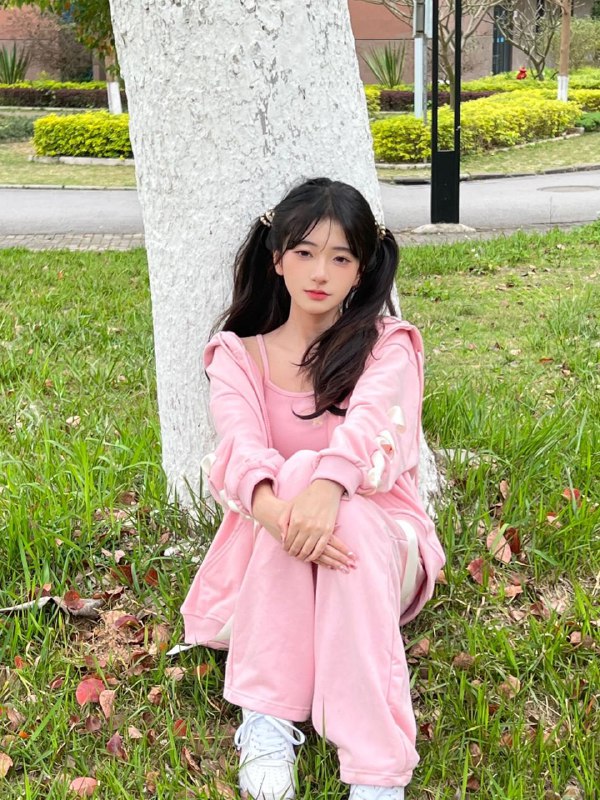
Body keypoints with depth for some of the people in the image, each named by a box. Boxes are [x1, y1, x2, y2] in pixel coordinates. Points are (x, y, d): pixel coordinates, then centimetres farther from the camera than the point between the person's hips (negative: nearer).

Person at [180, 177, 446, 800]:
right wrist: (276, 510, -41)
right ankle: (268, 721, -34)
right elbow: (240, 444, -16)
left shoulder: (386, 344, 2)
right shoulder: (238, 354, 6)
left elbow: (369, 421, -22)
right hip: (268, 562, 1)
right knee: (302, 467, -32)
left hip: (377, 538, -1)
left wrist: (327, 489, -45)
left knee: (313, 475, -36)